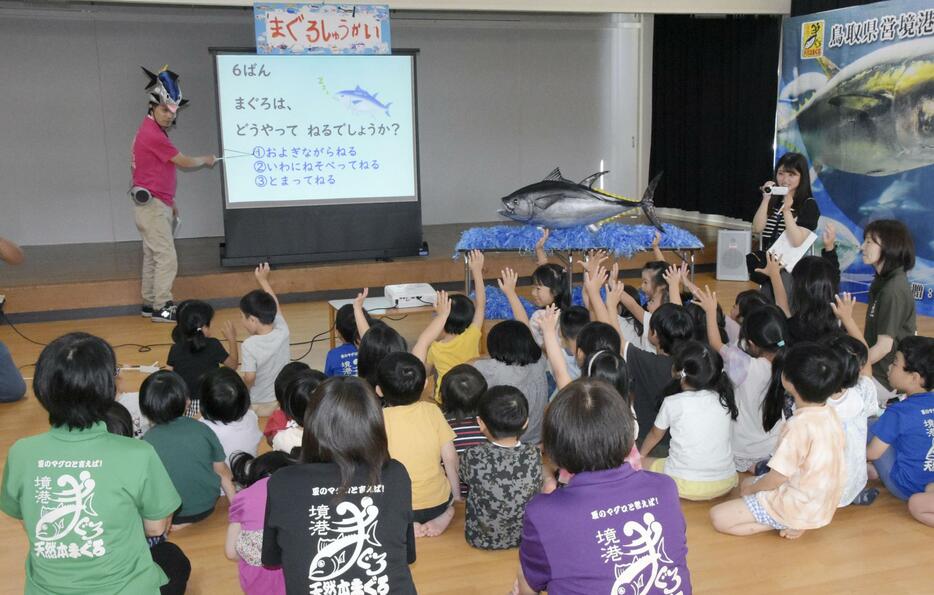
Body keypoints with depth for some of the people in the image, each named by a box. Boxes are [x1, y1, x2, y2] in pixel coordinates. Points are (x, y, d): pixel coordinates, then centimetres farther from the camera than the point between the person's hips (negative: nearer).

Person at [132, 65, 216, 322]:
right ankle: (161, 308, -6)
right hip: (153, 206, -10)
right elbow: (184, 162, -12)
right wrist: (206, 160, 7)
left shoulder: (153, 131, 15)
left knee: (153, 256, 13)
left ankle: (150, 304, 18)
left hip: (156, 204, 10)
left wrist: (170, 201, 18)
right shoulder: (153, 134, -17)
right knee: (167, 257, -9)